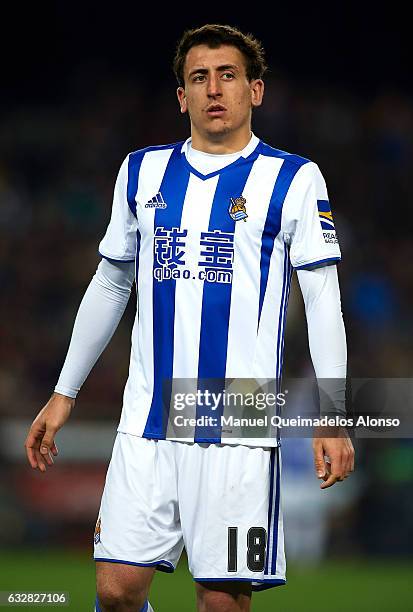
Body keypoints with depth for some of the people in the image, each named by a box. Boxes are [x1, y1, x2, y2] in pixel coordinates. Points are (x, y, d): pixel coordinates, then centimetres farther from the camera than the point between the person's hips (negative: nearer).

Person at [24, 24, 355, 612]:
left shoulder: (294, 179, 2)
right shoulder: (142, 171, 13)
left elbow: (323, 300, 1)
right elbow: (109, 285, 22)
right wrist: (64, 394, 21)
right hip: (147, 421, 3)